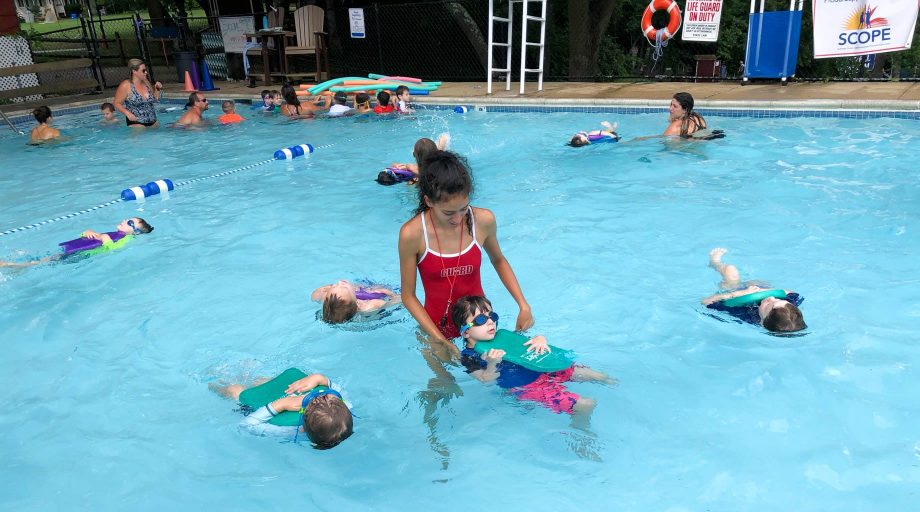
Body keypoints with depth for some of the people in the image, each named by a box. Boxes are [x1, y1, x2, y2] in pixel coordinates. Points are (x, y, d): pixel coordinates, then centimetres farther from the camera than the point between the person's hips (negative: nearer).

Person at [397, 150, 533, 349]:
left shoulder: (484, 221, -16)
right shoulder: (412, 234, -22)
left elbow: (498, 260, 6)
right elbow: (408, 295, -13)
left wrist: (523, 305, -2)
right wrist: (440, 340, -19)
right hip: (437, 325, -2)